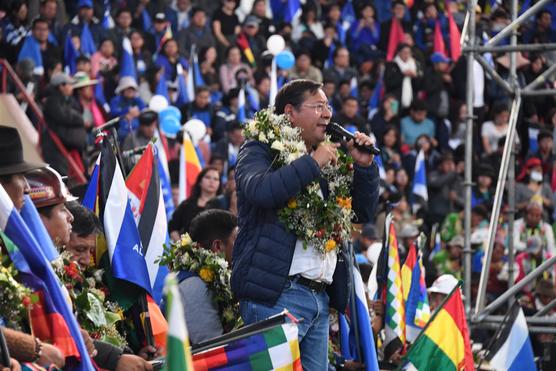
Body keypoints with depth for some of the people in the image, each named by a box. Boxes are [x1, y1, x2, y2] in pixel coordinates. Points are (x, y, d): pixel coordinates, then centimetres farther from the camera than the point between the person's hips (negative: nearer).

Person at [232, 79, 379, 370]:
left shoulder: (324, 161, 22)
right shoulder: (259, 151, 1)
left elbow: (363, 213, 24)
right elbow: (260, 189, -22)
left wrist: (364, 167, 9)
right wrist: (313, 163, -13)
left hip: (319, 297, 8)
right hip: (275, 294, -8)